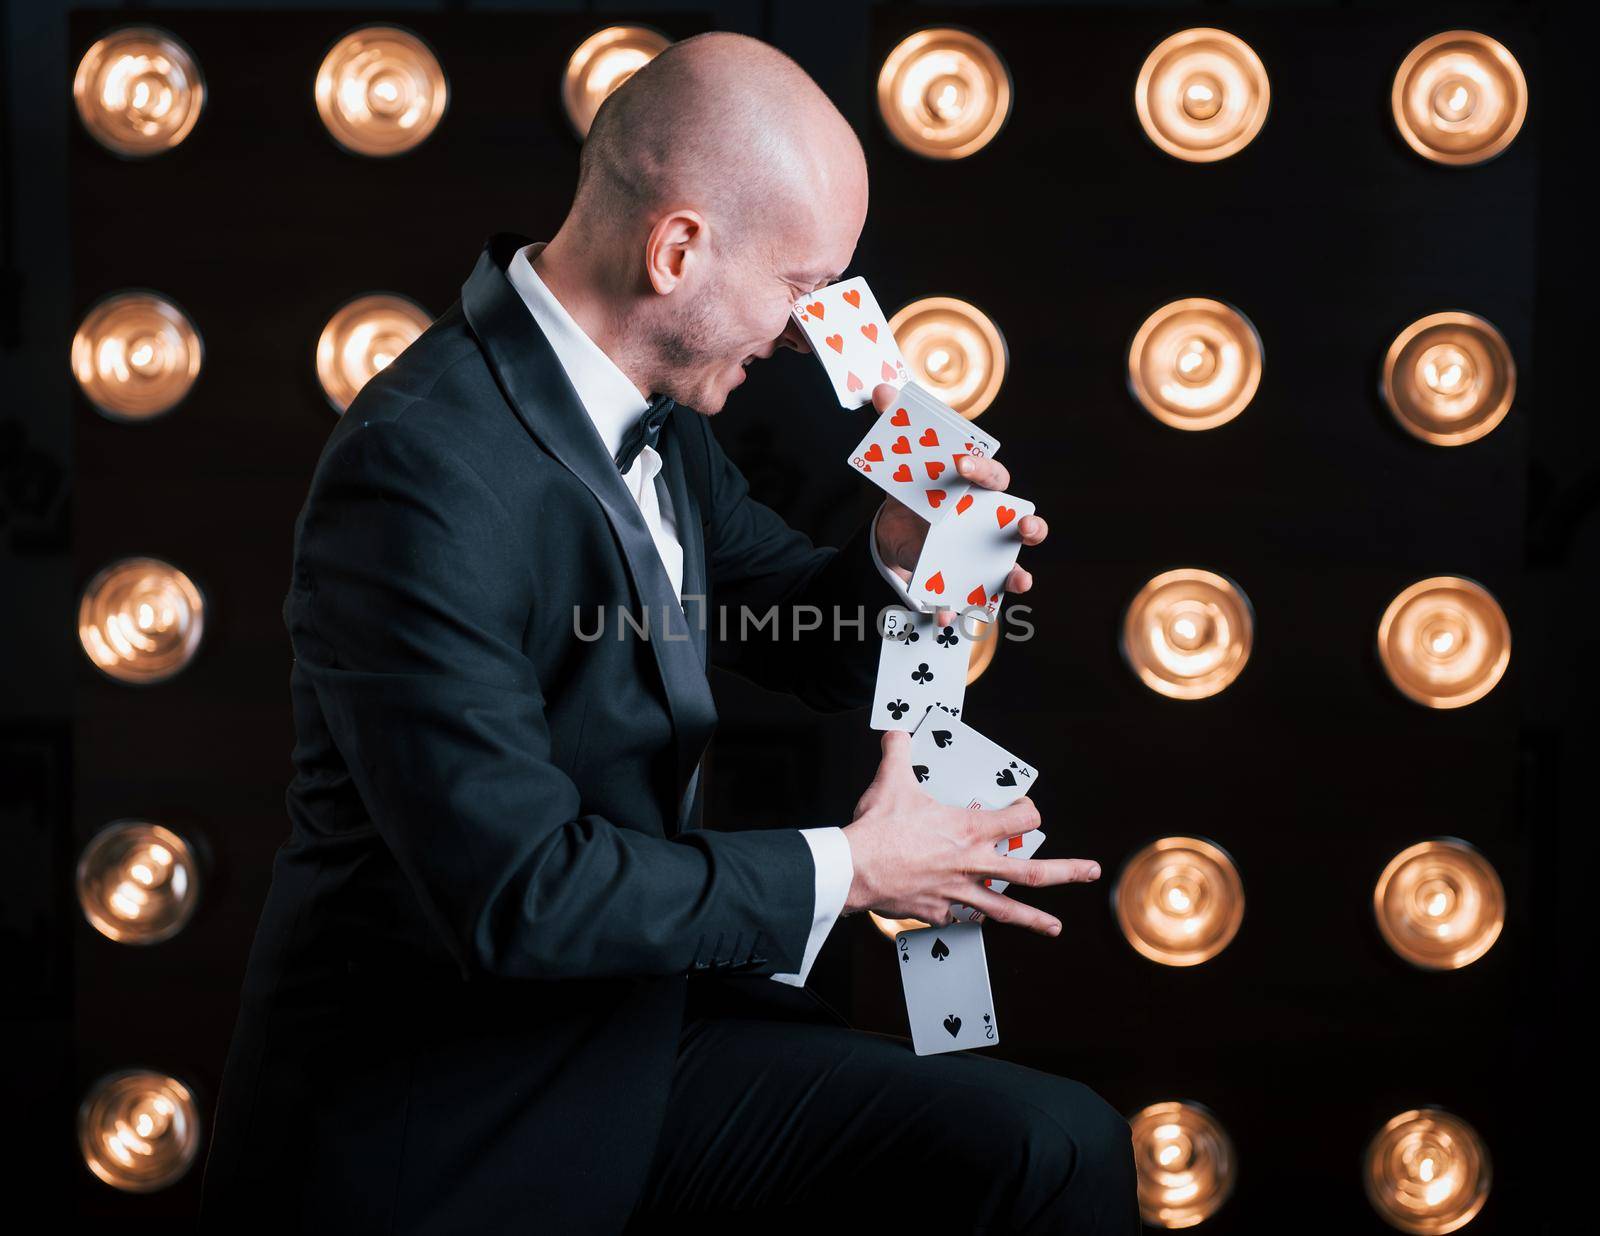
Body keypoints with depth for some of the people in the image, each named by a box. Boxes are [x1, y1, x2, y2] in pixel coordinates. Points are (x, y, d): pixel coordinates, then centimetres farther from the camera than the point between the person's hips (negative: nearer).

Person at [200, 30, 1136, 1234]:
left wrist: (893, 558, -4)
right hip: (446, 1130, -7)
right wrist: (849, 870, -15)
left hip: (641, 1028, 7)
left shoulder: (657, 410, 5)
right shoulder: (425, 470, -21)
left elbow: (804, 641, 18)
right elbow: (514, 893, -24)